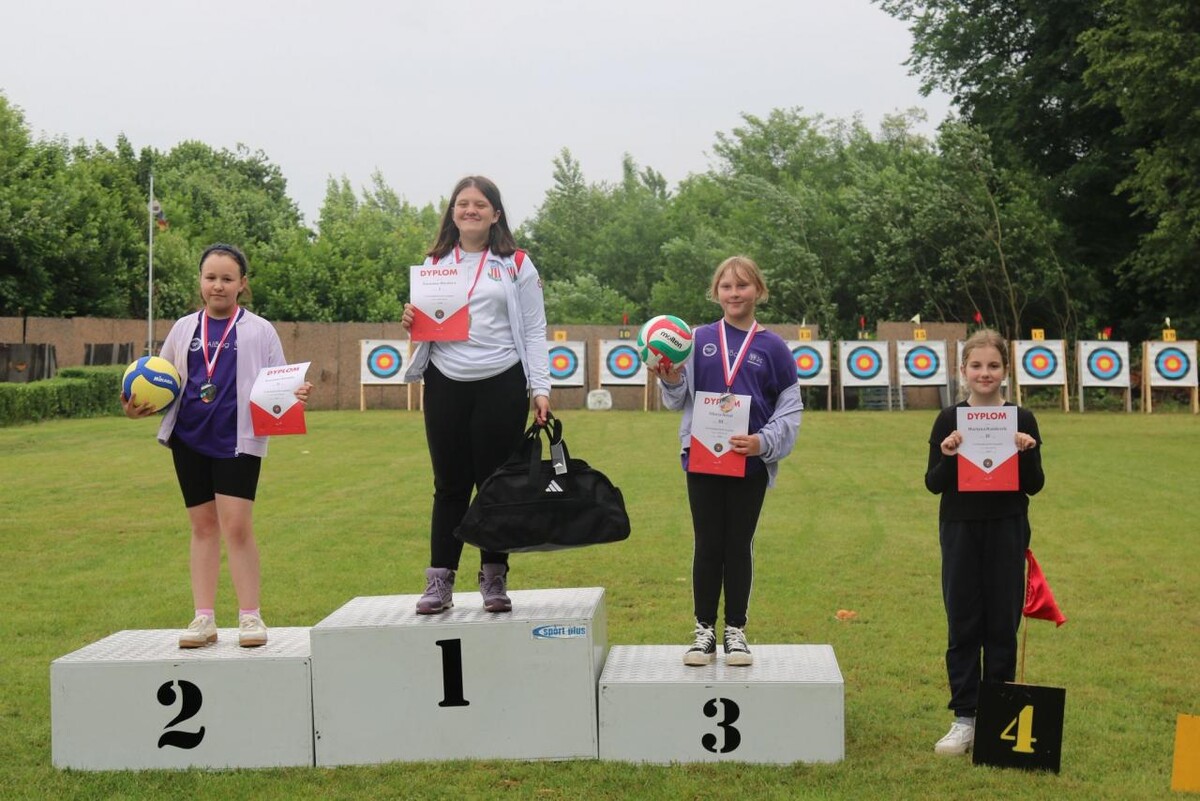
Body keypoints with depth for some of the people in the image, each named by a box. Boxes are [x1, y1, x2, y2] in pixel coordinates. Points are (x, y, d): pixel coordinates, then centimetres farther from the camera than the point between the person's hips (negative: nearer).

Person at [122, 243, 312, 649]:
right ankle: (204, 618, 13)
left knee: (236, 525, -10)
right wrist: (140, 407, -3)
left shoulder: (259, 330, 3)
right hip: (189, 438, 4)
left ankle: (250, 616, 1)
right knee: (203, 525, 8)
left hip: (237, 440, -3)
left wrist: (295, 395, -20)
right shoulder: (184, 328, 11)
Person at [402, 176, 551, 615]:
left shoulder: (515, 264, 5)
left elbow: (534, 332, 3)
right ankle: (439, 580, 9)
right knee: (449, 484, 5)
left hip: (501, 385, -2)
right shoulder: (434, 263, 13)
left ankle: (494, 579, 12)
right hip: (445, 385, 2)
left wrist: (540, 387, -5)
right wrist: (410, 323, -5)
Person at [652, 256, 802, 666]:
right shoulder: (699, 340, 3)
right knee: (708, 546, 7)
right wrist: (670, 380, -17)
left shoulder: (772, 347, 1)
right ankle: (705, 632, 16)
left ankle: (736, 632, 18)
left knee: (739, 545, 8)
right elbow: (679, 399, 4)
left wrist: (764, 441, -13)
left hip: (751, 462, -1)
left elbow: (790, 407, 1)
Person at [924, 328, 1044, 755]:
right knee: (962, 625, 4)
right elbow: (933, 484, -1)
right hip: (960, 529, 0)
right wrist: (947, 457, -19)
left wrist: (1026, 453, -17)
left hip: (1006, 530, 0)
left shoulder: (1021, 420, 1)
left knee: (1002, 625, 5)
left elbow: (1034, 486, 1)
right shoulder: (949, 419, 1)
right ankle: (964, 719, 11)